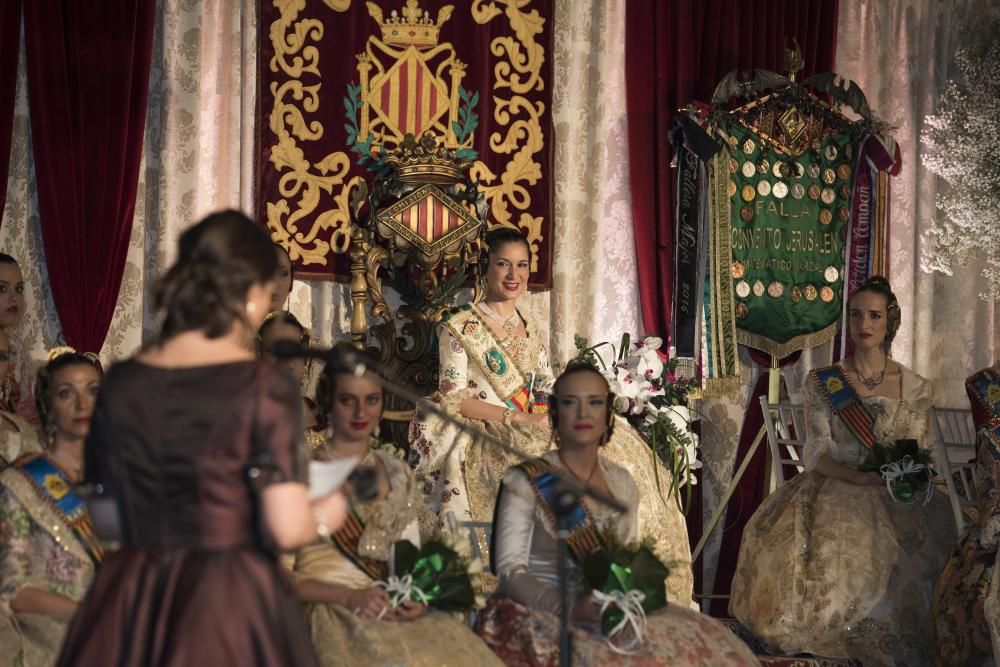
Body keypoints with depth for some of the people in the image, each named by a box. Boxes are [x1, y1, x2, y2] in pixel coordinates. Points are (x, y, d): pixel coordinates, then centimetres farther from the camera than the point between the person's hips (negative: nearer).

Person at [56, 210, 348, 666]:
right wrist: (324, 515, 5)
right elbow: (286, 528, -17)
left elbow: (106, 521, 10)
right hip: (234, 606, -4)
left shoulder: (120, 384, 2)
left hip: (131, 611, 5)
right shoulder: (263, 387, -12)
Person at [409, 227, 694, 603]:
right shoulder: (460, 329, 1)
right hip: (482, 440, -6)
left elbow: (547, 392, 18)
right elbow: (454, 399, -8)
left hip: (529, 433, 6)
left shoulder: (529, 330, 21)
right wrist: (514, 417, -17)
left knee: (621, 448, -17)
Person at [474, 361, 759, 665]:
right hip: (543, 615, -6)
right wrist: (569, 608, -26)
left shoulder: (621, 483, 12)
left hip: (610, 615, 6)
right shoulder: (525, 482, -5)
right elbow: (510, 570, -11)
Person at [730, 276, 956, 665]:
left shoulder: (915, 387, 10)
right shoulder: (823, 383, 7)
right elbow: (816, 453, -1)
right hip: (835, 492, 0)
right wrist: (858, 476, -18)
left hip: (895, 501, 0)